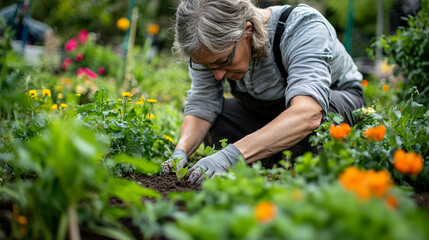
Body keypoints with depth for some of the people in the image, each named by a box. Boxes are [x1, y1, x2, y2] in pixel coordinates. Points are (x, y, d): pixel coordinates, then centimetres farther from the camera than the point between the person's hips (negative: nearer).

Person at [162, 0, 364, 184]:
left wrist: (231, 155, -60)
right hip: (263, 114, 5)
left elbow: (309, 114, -51)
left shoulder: (304, 28, -37)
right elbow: (201, 106, -17)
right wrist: (181, 152, -37)